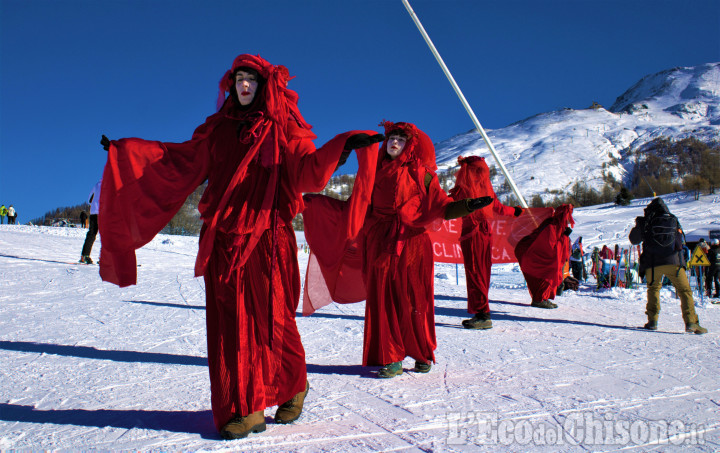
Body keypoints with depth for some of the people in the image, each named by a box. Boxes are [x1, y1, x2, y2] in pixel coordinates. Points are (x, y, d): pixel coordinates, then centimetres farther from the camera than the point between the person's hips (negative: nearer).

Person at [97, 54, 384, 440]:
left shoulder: (283, 128, 4)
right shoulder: (219, 129, 16)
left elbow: (306, 169, -10)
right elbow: (182, 158, 23)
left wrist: (341, 146, -27)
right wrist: (126, 150, 24)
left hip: (266, 236, -4)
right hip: (223, 236, 4)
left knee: (269, 316, -3)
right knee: (230, 319, 1)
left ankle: (292, 385, 22)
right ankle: (245, 408, 9)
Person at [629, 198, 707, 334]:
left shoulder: (647, 221, 5)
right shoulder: (674, 220, 11)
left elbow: (634, 240, 13)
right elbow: (680, 242, 17)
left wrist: (639, 225, 25)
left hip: (652, 263, 0)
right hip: (673, 261, 0)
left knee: (653, 288, 20)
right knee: (685, 291, 7)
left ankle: (652, 320, 10)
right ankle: (691, 322, -6)